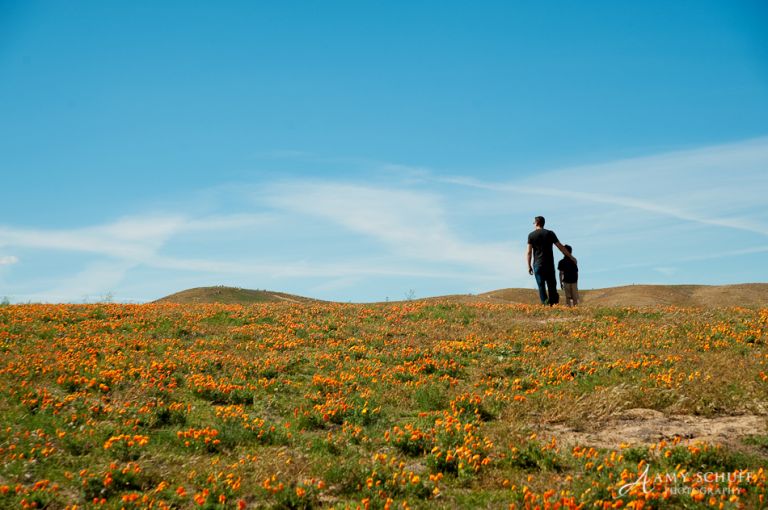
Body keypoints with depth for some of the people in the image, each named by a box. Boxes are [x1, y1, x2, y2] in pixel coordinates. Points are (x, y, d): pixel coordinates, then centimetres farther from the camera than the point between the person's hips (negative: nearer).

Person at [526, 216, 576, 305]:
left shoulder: (531, 235, 1)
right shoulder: (550, 233, 4)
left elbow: (529, 252, -3)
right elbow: (560, 247, 3)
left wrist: (529, 266, 2)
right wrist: (571, 257, 11)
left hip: (538, 265, -1)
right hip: (549, 264, 1)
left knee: (541, 286, -1)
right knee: (552, 286, 5)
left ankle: (545, 304, -10)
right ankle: (553, 304, -3)